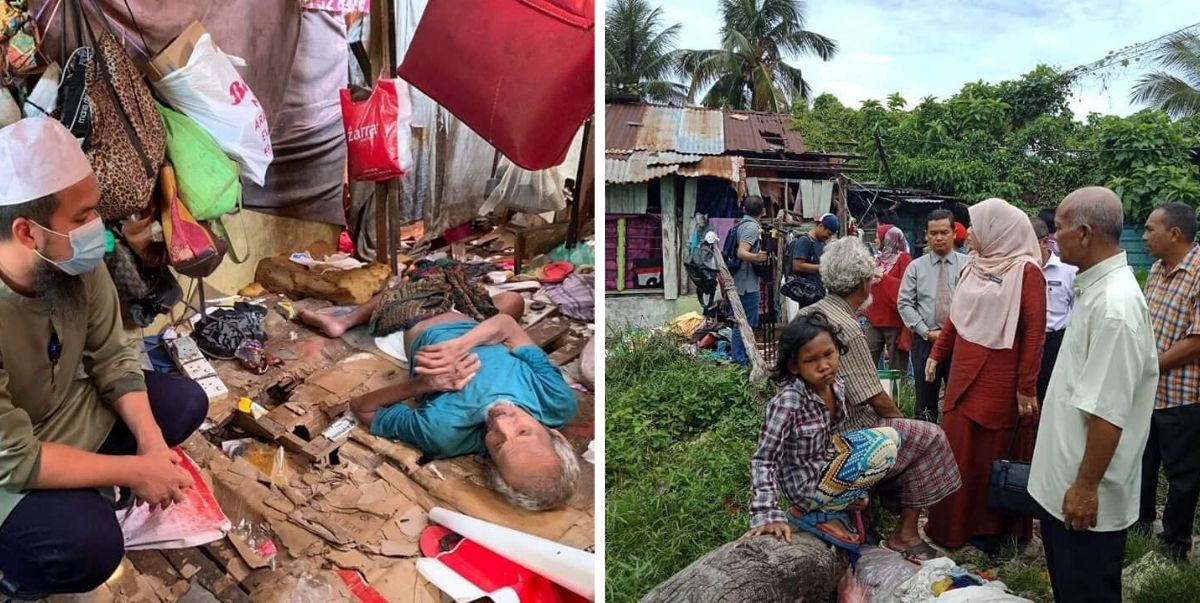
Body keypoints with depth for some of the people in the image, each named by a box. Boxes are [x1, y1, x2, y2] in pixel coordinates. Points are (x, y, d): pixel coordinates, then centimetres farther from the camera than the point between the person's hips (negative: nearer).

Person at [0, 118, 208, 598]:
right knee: (90, 544, -28)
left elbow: (113, 357, -6)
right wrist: (134, 472, -25)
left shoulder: (79, 262, -19)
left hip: (73, 409, 7)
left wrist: (153, 446, -16)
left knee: (186, 402, 4)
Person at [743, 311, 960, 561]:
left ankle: (906, 532, 12)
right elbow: (763, 460, -24)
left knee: (923, 437, 4)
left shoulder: (837, 384, -4)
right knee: (883, 444, -28)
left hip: (833, 471, 8)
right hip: (808, 486, -8)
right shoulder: (789, 401, -26)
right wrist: (766, 516, -31)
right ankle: (811, 512, -10)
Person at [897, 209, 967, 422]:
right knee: (925, 399, 8)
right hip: (925, 340, 1)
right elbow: (904, 303, 0)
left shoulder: (968, 265, 2)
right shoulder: (916, 267, 5)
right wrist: (927, 332, -8)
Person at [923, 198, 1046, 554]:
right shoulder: (974, 266, 10)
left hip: (1000, 376, -7)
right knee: (957, 448, 11)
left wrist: (1026, 387, -17)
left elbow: (1034, 332, -15)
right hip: (965, 371, 7)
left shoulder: (1026, 271, -12)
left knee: (994, 453, 4)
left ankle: (994, 529, 19)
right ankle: (956, 525, 24)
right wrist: (937, 355, 17)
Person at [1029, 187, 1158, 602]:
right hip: (1062, 478, 9)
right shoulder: (1096, 289, 7)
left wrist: (1086, 487, -21)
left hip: (1084, 494, -9)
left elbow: (1108, 412, -26)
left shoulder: (1115, 305, -25)